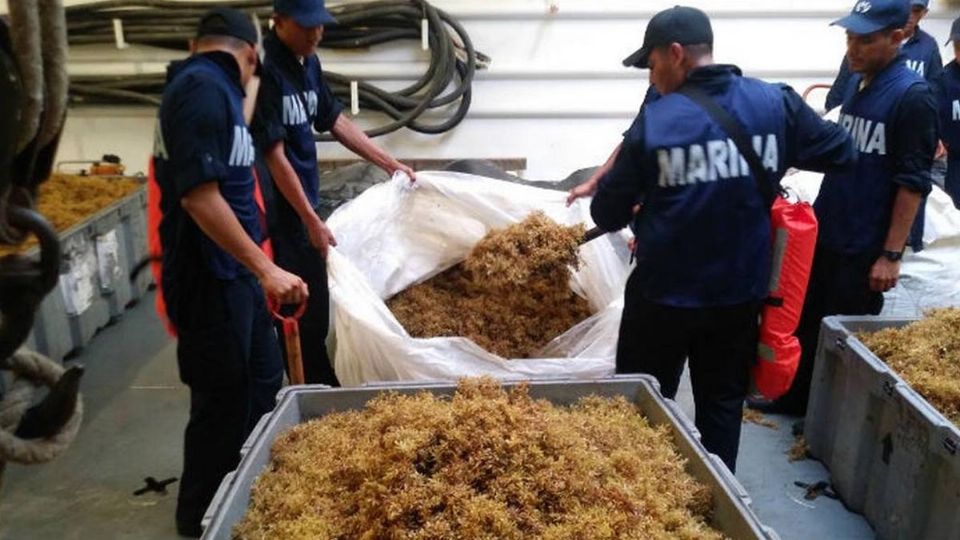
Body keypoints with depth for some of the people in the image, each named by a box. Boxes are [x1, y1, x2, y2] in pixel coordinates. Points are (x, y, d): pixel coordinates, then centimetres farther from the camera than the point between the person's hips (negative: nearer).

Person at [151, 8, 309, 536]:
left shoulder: (208, 86, 14)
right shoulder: (203, 87, -17)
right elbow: (198, 193, -27)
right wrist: (264, 267, -28)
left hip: (231, 269, 10)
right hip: (211, 275, -10)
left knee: (263, 379, 20)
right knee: (223, 399, 4)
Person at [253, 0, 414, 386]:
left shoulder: (308, 62, 8)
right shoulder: (264, 69, -19)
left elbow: (334, 121, 18)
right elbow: (274, 155, -21)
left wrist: (390, 164, 18)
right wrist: (312, 221, -21)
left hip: (303, 202, 9)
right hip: (279, 209, -8)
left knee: (314, 305, 16)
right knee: (301, 310, -1)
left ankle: (320, 387, 30)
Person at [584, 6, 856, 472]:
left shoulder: (654, 121, -14)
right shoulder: (775, 103, -4)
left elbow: (607, 215, -9)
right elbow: (840, 151, 8)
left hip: (664, 296, -3)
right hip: (740, 292, 4)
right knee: (723, 403, 19)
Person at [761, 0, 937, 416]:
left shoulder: (912, 95, -15)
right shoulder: (856, 82, 7)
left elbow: (913, 182, -16)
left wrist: (891, 254, -17)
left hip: (865, 248, -7)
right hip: (825, 234, 7)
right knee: (806, 323, 17)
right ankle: (796, 399, 33)